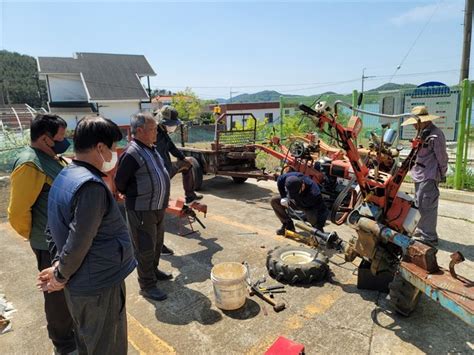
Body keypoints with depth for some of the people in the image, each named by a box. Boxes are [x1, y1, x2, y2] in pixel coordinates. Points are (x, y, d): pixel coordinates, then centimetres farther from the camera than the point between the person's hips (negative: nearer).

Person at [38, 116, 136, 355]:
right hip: (100, 285, -9)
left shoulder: (64, 176, 4)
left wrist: (60, 266, 7)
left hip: (81, 283, 9)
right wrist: (61, 276, -9)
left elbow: (60, 228, 10)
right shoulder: (91, 185, -27)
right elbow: (79, 243, -25)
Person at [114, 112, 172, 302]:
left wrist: (161, 200, 14)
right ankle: (147, 285, 18)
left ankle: (153, 270, 43)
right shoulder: (132, 154, -20)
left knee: (157, 243, 23)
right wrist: (133, 197, 1)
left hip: (158, 207, 9)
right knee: (145, 248, 4)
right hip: (141, 210, -9)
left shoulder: (151, 148, 7)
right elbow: (119, 181, -14)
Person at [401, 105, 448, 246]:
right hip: (420, 175, 10)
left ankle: (429, 237, 5)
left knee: (426, 206, -5)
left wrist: (442, 175, -5)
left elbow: (442, 157, -13)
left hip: (429, 177, -10)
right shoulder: (423, 133, 13)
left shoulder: (436, 135, -18)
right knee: (419, 204, 18)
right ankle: (420, 231, 31)